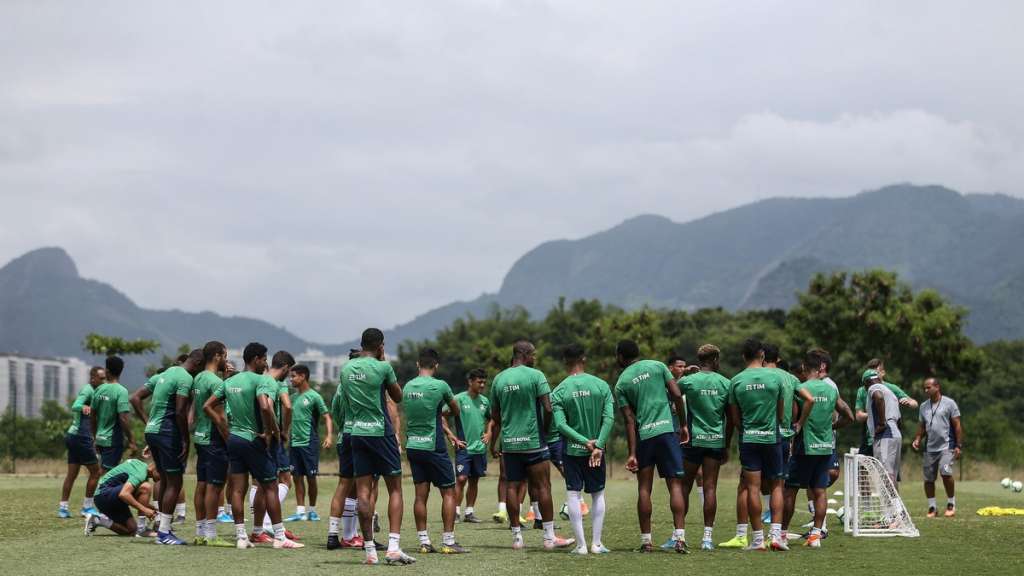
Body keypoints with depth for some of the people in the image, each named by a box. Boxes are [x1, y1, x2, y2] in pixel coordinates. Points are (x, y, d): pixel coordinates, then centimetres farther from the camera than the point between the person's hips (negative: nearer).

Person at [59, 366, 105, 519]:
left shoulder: (89, 390, 18)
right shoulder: (88, 390, -12)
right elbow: (75, 406, -28)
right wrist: (84, 407, -50)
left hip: (73, 436, 10)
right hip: (81, 436, -10)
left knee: (72, 473, 9)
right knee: (95, 471, -1)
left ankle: (63, 508, 8)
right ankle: (87, 507, 4)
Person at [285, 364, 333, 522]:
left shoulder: (314, 396, -7)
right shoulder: (293, 397, 13)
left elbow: (327, 417, -10)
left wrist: (329, 435, -23)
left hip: (310, 443, -6)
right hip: (294, 443, 6)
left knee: (310, 477, 1)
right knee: (297, 477, 4)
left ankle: (312, 510, 12)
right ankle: (300, 511, 7)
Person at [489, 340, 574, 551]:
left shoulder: (499, 379, 8)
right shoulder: (535, 376, -8)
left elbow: (495, 416, 13)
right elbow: (548, 408, -14)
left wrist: (493, 444, 21)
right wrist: (545, 430, 4)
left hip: (509, 442, 5)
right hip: (533, 441, -5)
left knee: (512, 487, 7)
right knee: (542, 487, 1)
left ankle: (517, 537, 8)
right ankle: (549, 537, 2)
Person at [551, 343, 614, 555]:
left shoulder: (559, 391, -5)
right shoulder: (601, 385, -2)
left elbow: (560, 424, -14)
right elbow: (609, 419, -11)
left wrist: (585, 442, -14)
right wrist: (598, 446, -13)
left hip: (572, 450, -1)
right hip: (597, 450, 1)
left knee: (574, 495, 3)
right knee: (598, 494, 13)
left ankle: (581, 545, -2)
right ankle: (597, 543, 9)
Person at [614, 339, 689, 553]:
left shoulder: (621, 384, 4)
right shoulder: (657, 366, 7)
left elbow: (630, 420, -2)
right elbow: (677, 395, -1)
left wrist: (632, 453, -2)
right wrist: (683, 425, 9)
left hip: (643, 435, 0)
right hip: (667, 430, 0)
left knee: (644, 488, 7)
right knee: (675, 484, -1)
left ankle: (646, 541, 7)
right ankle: (680, 537, -12)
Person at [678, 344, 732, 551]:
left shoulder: (688, 381, -5)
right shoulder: (726, 384, 3)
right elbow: (730, 419, 7)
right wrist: (726, 447, 14)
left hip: (693, 440, -2)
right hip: (716, 441, 2)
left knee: (684, 486, 6)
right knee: (710, 488, 2)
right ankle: (707, 537, -1)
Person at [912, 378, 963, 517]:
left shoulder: (949, 403, -1)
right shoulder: (924, 406, 14)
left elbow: (957, 426, -2)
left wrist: (958, 446, -7)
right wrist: (917, 439, 3)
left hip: (946, 447, -5)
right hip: (929, 448, 5)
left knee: (945, 473, -21)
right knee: (928, 479, 3)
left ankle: (951, 504, -4)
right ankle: (931, 507, 14)